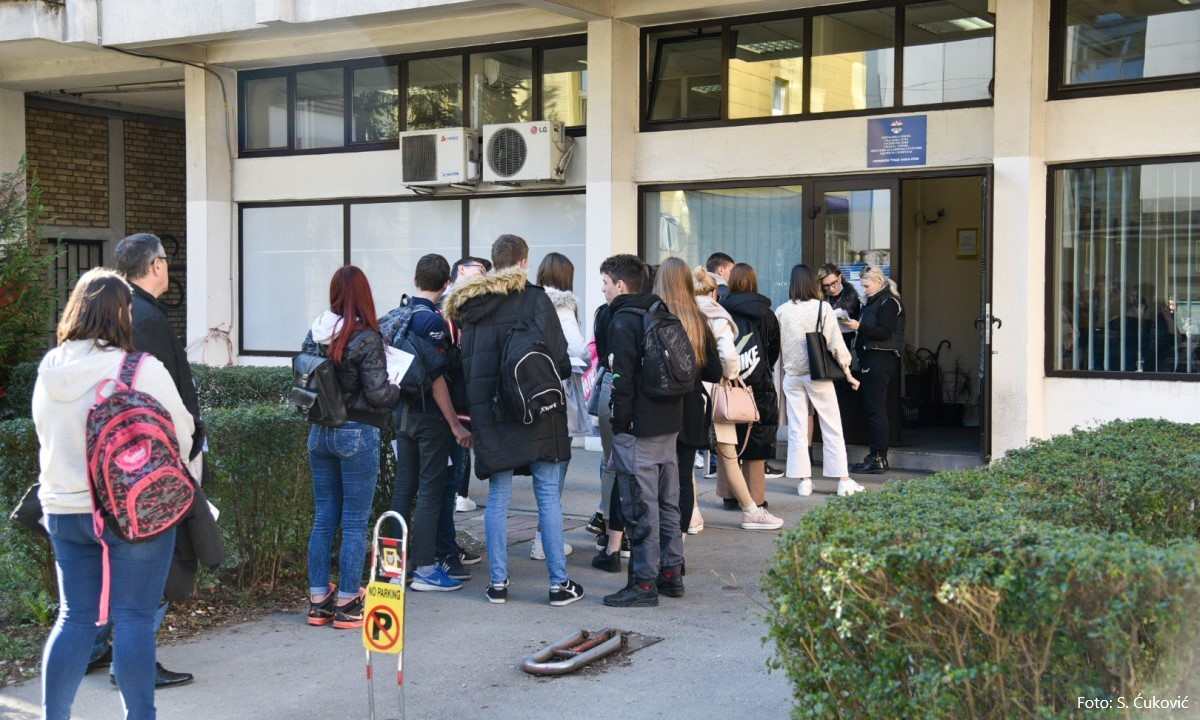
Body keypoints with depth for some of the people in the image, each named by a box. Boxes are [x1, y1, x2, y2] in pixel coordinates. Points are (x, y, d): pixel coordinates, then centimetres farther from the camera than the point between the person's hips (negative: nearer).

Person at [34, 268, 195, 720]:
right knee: (134, 619, 2)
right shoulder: (144, 370, -15)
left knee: (74, 618, 13)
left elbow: (45, 438, 14)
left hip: (63, 508, 5)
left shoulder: (49, 371, 2)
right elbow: (181, 435, -7)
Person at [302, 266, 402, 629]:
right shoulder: (366, 338, -15)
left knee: (323, 519, 13)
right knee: (355, 523, 3)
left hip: (320, 432, 6)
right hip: (357, 435, -6)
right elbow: (378, 394, -16)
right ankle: (347, 605, 8)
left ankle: (318, 600, 19)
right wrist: (397, 390, 4)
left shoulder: (314, 335, 2)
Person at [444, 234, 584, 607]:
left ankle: (498, 582, 12)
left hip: (487, 409, 4)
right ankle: (559, 583, 6)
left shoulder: (469, 303, 8)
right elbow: (556, 354, -10)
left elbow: (465, 363, 11)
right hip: (536, 408, -4)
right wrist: (564, 372, 11)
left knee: (498, 497, 10)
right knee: (548, 496, 2)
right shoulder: (533, 298, -7)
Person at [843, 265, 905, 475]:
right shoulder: (873, 301, 20)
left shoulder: (888, 302, -8)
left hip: (880, 360, -10)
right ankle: (875, 456, 15)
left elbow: (885, 331, -17)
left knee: (875, 408, -10)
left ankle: (879, 459, -8)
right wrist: (856, 325, 8)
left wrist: (860, 327, -21)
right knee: (872, 409, 10)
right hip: (872, 359, 10)